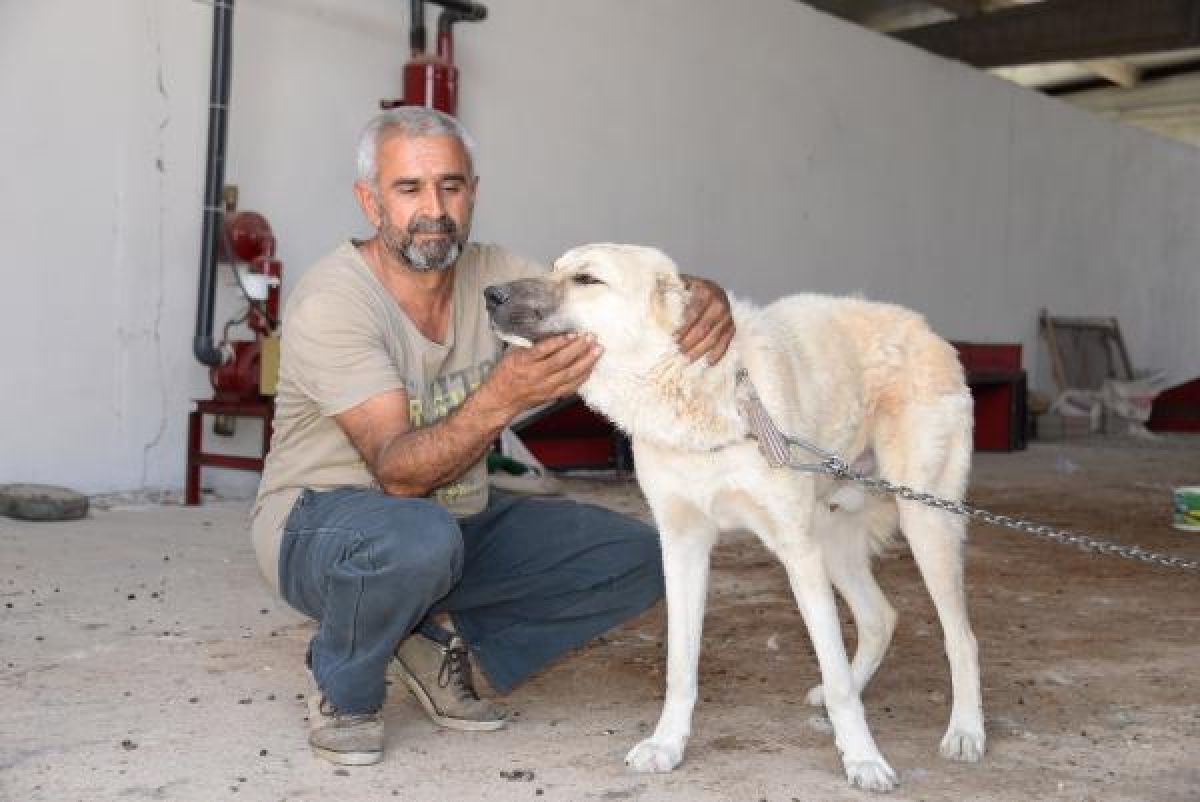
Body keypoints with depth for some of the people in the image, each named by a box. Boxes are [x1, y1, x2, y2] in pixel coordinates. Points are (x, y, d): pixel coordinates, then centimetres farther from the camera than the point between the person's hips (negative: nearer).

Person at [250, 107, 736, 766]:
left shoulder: (494, 276, -5)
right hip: (320, 523, -6)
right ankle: (342, 692, -8)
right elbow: (397, 473, -30)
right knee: (421, 537, -41)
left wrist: (702, 296, -32)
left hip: (458, 520, 6)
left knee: (637, 560, -6)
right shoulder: (329, 303, -23)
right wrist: (501, 399, -47)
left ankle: (439, 639, 6)